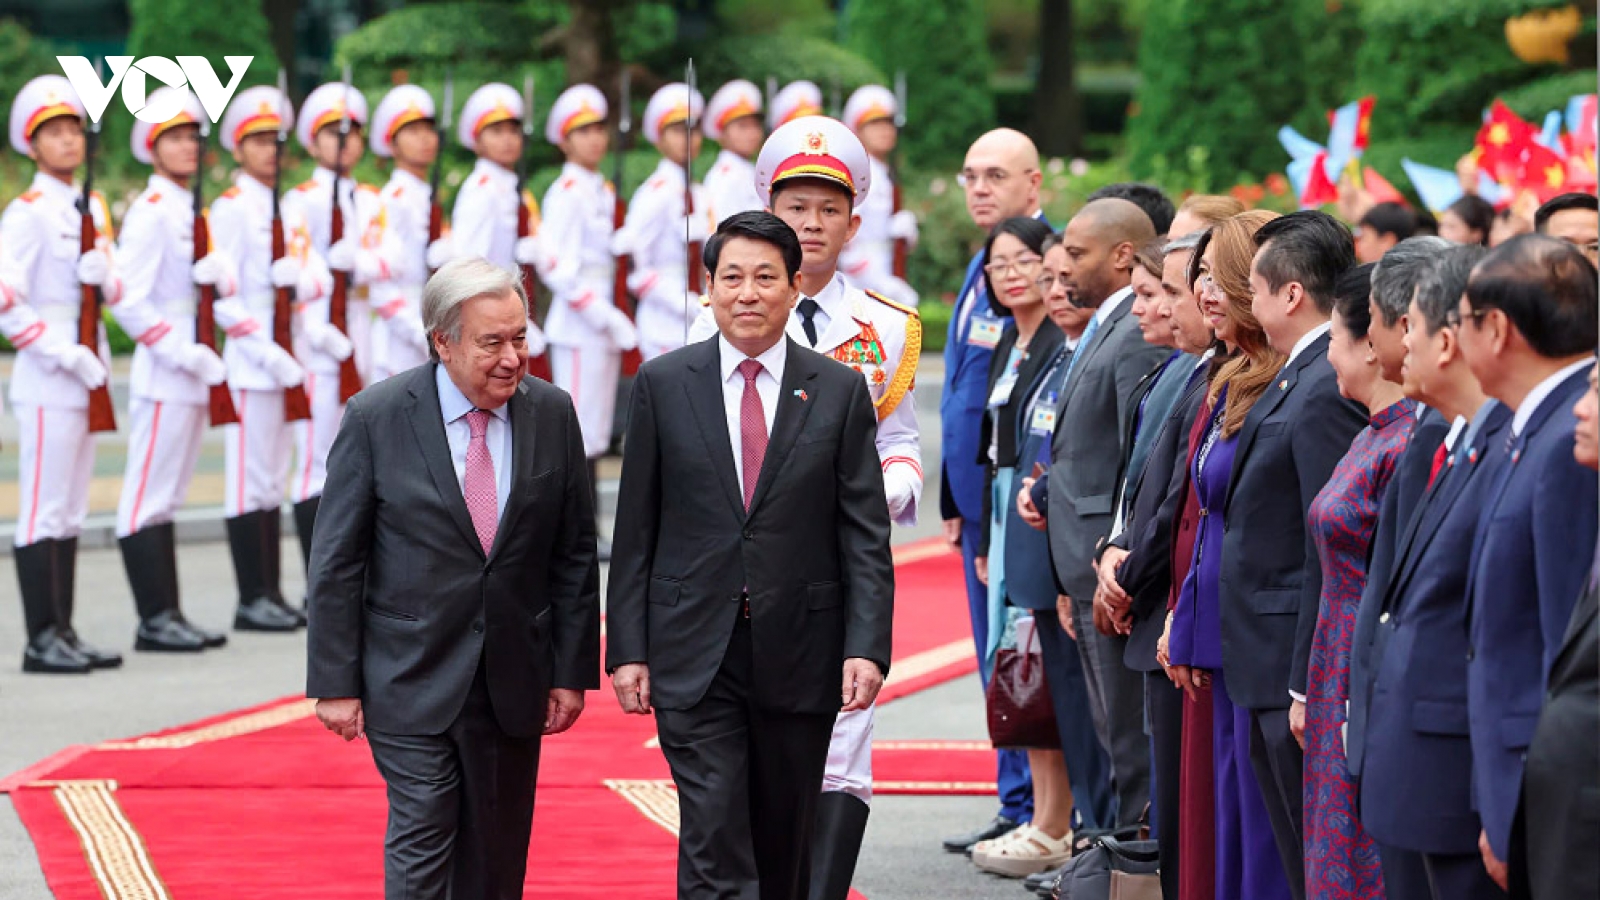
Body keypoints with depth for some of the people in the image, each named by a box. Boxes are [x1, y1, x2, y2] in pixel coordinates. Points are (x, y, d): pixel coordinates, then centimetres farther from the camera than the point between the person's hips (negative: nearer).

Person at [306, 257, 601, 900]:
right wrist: (335, 683, -7)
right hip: (413, 679, -3)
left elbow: (575, 556, 6)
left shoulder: (552, 414, 1)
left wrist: (571, 672, 4)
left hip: (513, 681, 3)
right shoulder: (377, 418, -8)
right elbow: (337, 563, -5)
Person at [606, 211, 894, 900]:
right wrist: (627, 650, -1)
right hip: (694, 657, -1)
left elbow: (866, 538, 1)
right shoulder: (663, 385, 4)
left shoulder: (840, 391, 4)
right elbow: (635, 533, 5)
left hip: (800, 656, 1)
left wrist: (866, 648, -10)